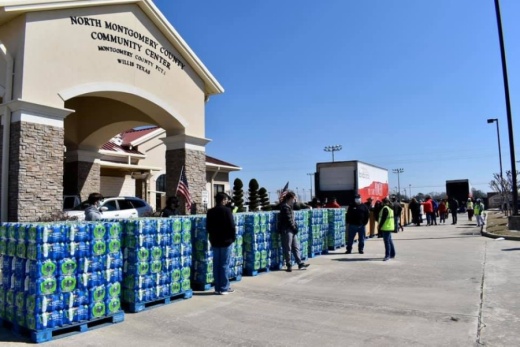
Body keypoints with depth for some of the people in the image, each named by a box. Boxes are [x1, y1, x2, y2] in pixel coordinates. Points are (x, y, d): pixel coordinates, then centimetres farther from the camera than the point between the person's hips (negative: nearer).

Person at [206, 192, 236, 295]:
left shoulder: (210, 212, 6)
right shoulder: (226, 210, -12)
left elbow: (208, 227, 9)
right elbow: (232, 226, -13)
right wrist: (233, 237, 0)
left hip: (214, 241, 6)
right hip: (225, 241, -5)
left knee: (216, 265, 9)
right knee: (225, 265, 0)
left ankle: (217, 287, 14)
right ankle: (224, 288, 5)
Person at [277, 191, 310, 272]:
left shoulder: (289, 206, 15)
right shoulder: (285, 207, -15)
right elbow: (288, 220, -17)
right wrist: (294, 228, -10)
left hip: (291, 230, 10)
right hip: (286, 230, -10)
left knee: (296, 247, 11)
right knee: (288, 249, 0)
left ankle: (300, 264, 17)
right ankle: (289, 265, 9)